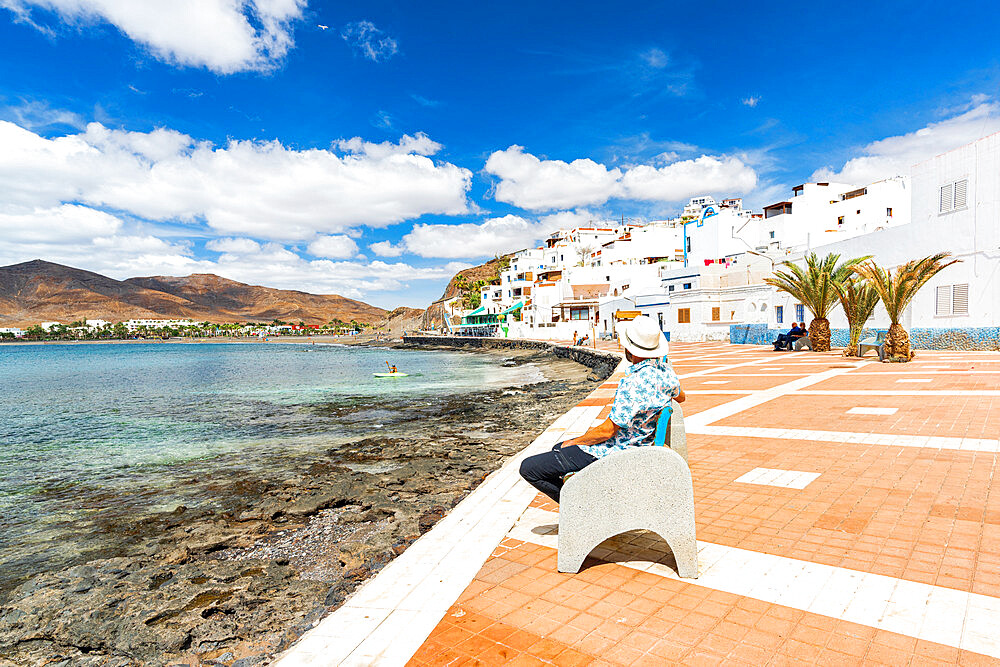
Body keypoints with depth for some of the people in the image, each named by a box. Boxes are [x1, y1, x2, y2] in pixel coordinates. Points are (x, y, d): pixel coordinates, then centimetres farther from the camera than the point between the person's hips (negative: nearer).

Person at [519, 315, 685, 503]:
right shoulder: (665, 370, -3)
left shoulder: (634, 384, -31)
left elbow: (608, 431, -25)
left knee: (528, 468, -9)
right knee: (558, 448, 29)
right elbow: (680, 397, 21)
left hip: (610, 452, -10)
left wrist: (573, 442, -8)